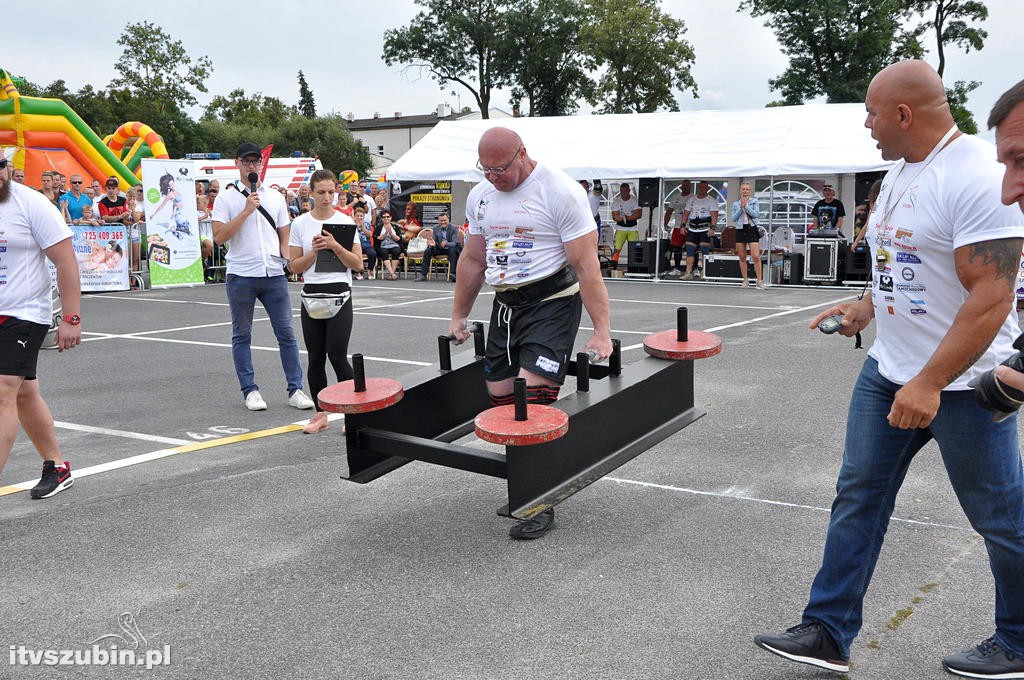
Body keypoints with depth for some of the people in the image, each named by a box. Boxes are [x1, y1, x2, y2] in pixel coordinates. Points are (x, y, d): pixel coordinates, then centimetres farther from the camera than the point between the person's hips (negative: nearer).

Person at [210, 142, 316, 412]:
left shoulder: (275, 197, 13)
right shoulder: (226, 199, 1)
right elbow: (219, 236, -10)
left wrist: (288, 259, 1)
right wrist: (246, 211, -14)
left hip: (274, 275, 2)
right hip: (241, 276, -2)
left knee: (286, 333, 1)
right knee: (242, 335, 6)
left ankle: (295, 389, 7)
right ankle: (250, 390, 15)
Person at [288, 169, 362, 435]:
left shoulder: (345, 221, 1)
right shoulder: (300, 223, 5)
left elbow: (358, 264, -2)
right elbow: (295, 266, 4)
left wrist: (335, 246, -14)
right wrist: (316, 250, -11)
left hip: (339, 295, -2)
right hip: (311, 295, 2)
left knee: (337, 356, -8)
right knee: (315, 358, 7)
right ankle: (321, 415, 19)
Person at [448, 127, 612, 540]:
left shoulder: (560, 192, -13)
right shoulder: (480, 196, 9)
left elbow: (586, 265, -16)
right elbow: (472, 260, 19)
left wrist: (601, 330, -20)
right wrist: (459, 316, 18)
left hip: (552, 301, -7)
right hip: (505, 304, 7)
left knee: (532, 399, -16)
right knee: (499, 398, 4)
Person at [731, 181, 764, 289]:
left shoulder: (754, 201, 4)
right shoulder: (735, 203, 10)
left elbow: (756, 214, -9)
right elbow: (734, 218, 2)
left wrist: (746, 206, -13)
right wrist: (741, 207, -8)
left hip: (752, 229, -3)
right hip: (740, 230, 3)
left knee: (756, 256, -12)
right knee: (742, 257, 6)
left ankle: (759, 281, -6)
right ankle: (745, 280, 15)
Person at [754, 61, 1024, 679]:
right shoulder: (900, 173, 9)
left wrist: (930, 384, -27)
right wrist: (868, 307, 11)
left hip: (961, 382, -9)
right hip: (889, 370, 9)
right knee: (858, 498, 9)